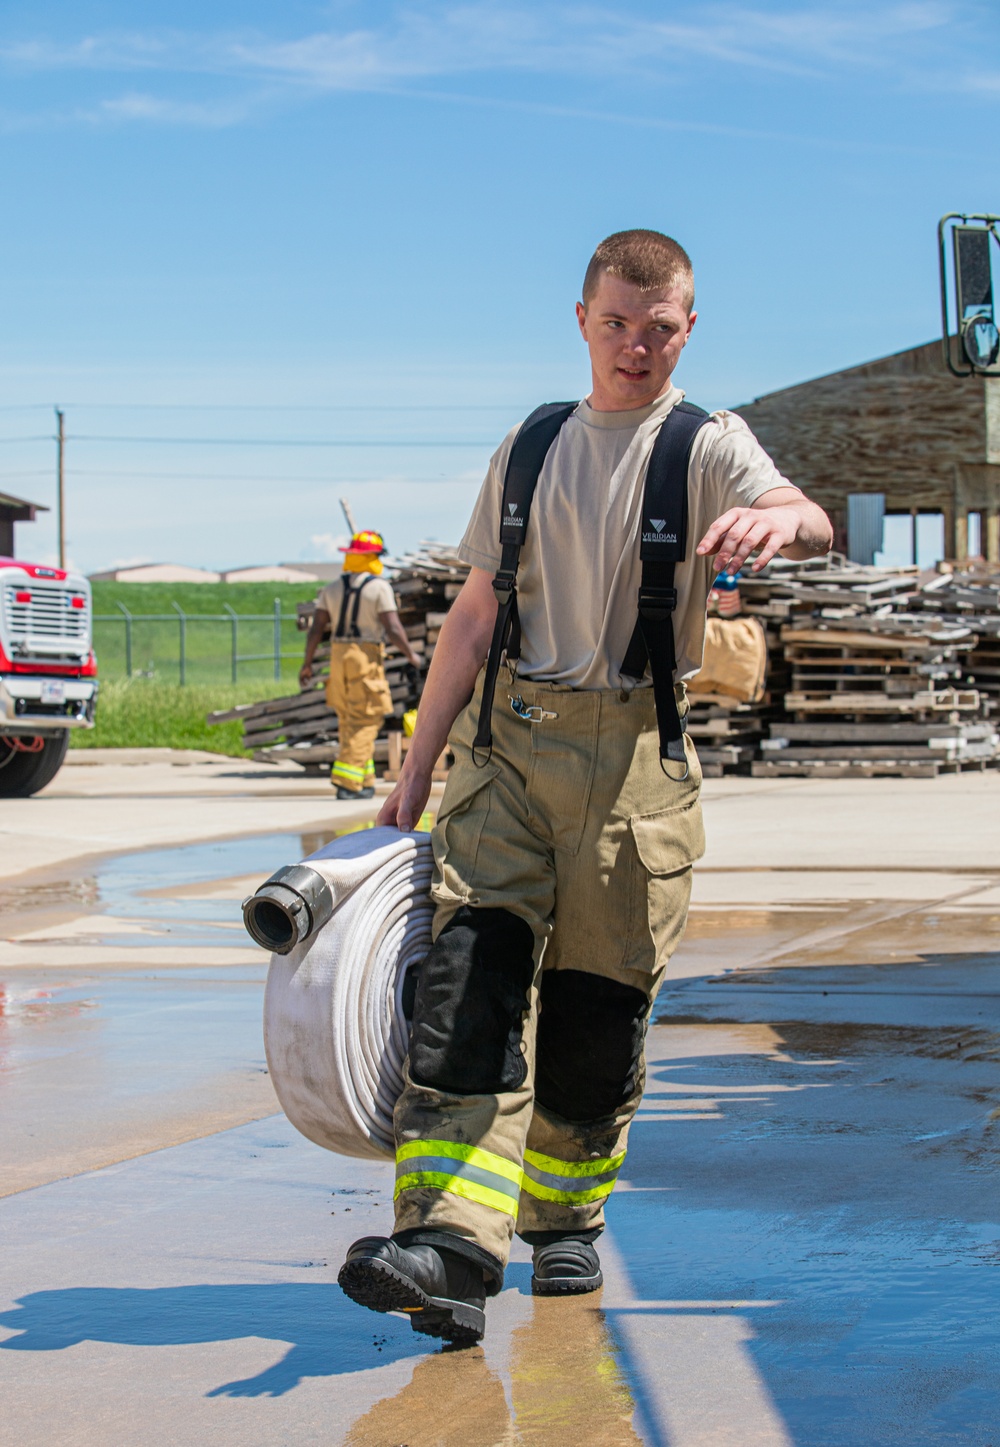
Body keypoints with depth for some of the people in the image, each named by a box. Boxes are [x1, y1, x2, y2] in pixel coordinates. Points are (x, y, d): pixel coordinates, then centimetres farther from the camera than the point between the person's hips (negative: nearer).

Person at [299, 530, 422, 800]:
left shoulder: (332, 590, 8)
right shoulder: (380, 587, -6)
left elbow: (316, 629, 4)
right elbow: (393, 628, -12)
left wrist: (307, 664, 11)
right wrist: (411, 655, 1)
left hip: (338, 657, 5)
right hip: (367, 658, -5)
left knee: (349, 721, 14)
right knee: (364, 723, -3)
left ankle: (365, 781, 16)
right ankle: (347, 782, -13)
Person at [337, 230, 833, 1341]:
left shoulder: (709, 448, 2)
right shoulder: (529, 453, 15)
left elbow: (810, 523, -20)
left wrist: (779, 517, -45)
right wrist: (415, 773, 13)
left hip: (634, 757, -2)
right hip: (510, 744, 2)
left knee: (599, 1002, 2)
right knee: (468, 975, -13)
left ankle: (564, 1217, 24)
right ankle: (452, 1245, -22)